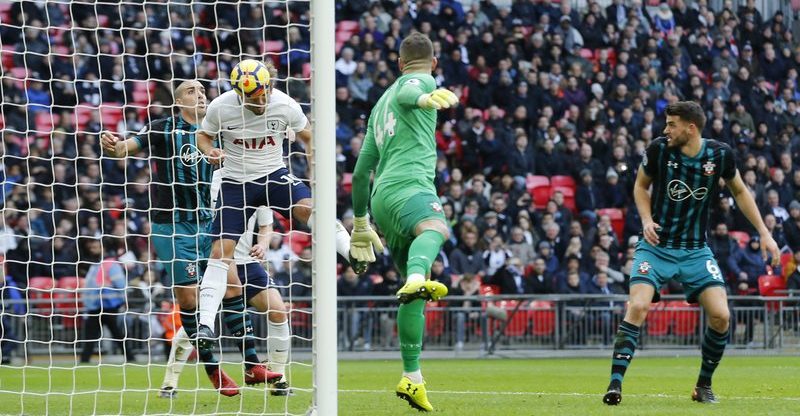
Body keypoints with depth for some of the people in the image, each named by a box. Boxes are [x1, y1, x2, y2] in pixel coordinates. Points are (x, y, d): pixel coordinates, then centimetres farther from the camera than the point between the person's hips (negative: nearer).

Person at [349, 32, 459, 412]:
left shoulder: (380, 105, 32)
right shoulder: (419, 81, 10)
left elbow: (361, 171, 35)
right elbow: (405, 95, -18)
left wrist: (360, 222, 44)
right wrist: (426, 98, -41)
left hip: (382, 196, 8)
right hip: (409, 184, -8)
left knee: (414, 296, 14)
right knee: (435, 228, -39)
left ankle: (412, 377, 14)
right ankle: (417, 279, -72)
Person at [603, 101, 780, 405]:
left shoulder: (720, 154, -9)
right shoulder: (659, 149, -11)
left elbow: (739, 191, 10)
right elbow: (641, 185, 8)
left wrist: (764, 233, 7)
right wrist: (647, 220, -9)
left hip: (695, 250, 1)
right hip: (656, 246, -1)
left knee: (720, 315, -12)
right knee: (637, 306, -22)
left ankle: (704, 386, 9)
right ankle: (615, 383, -18)